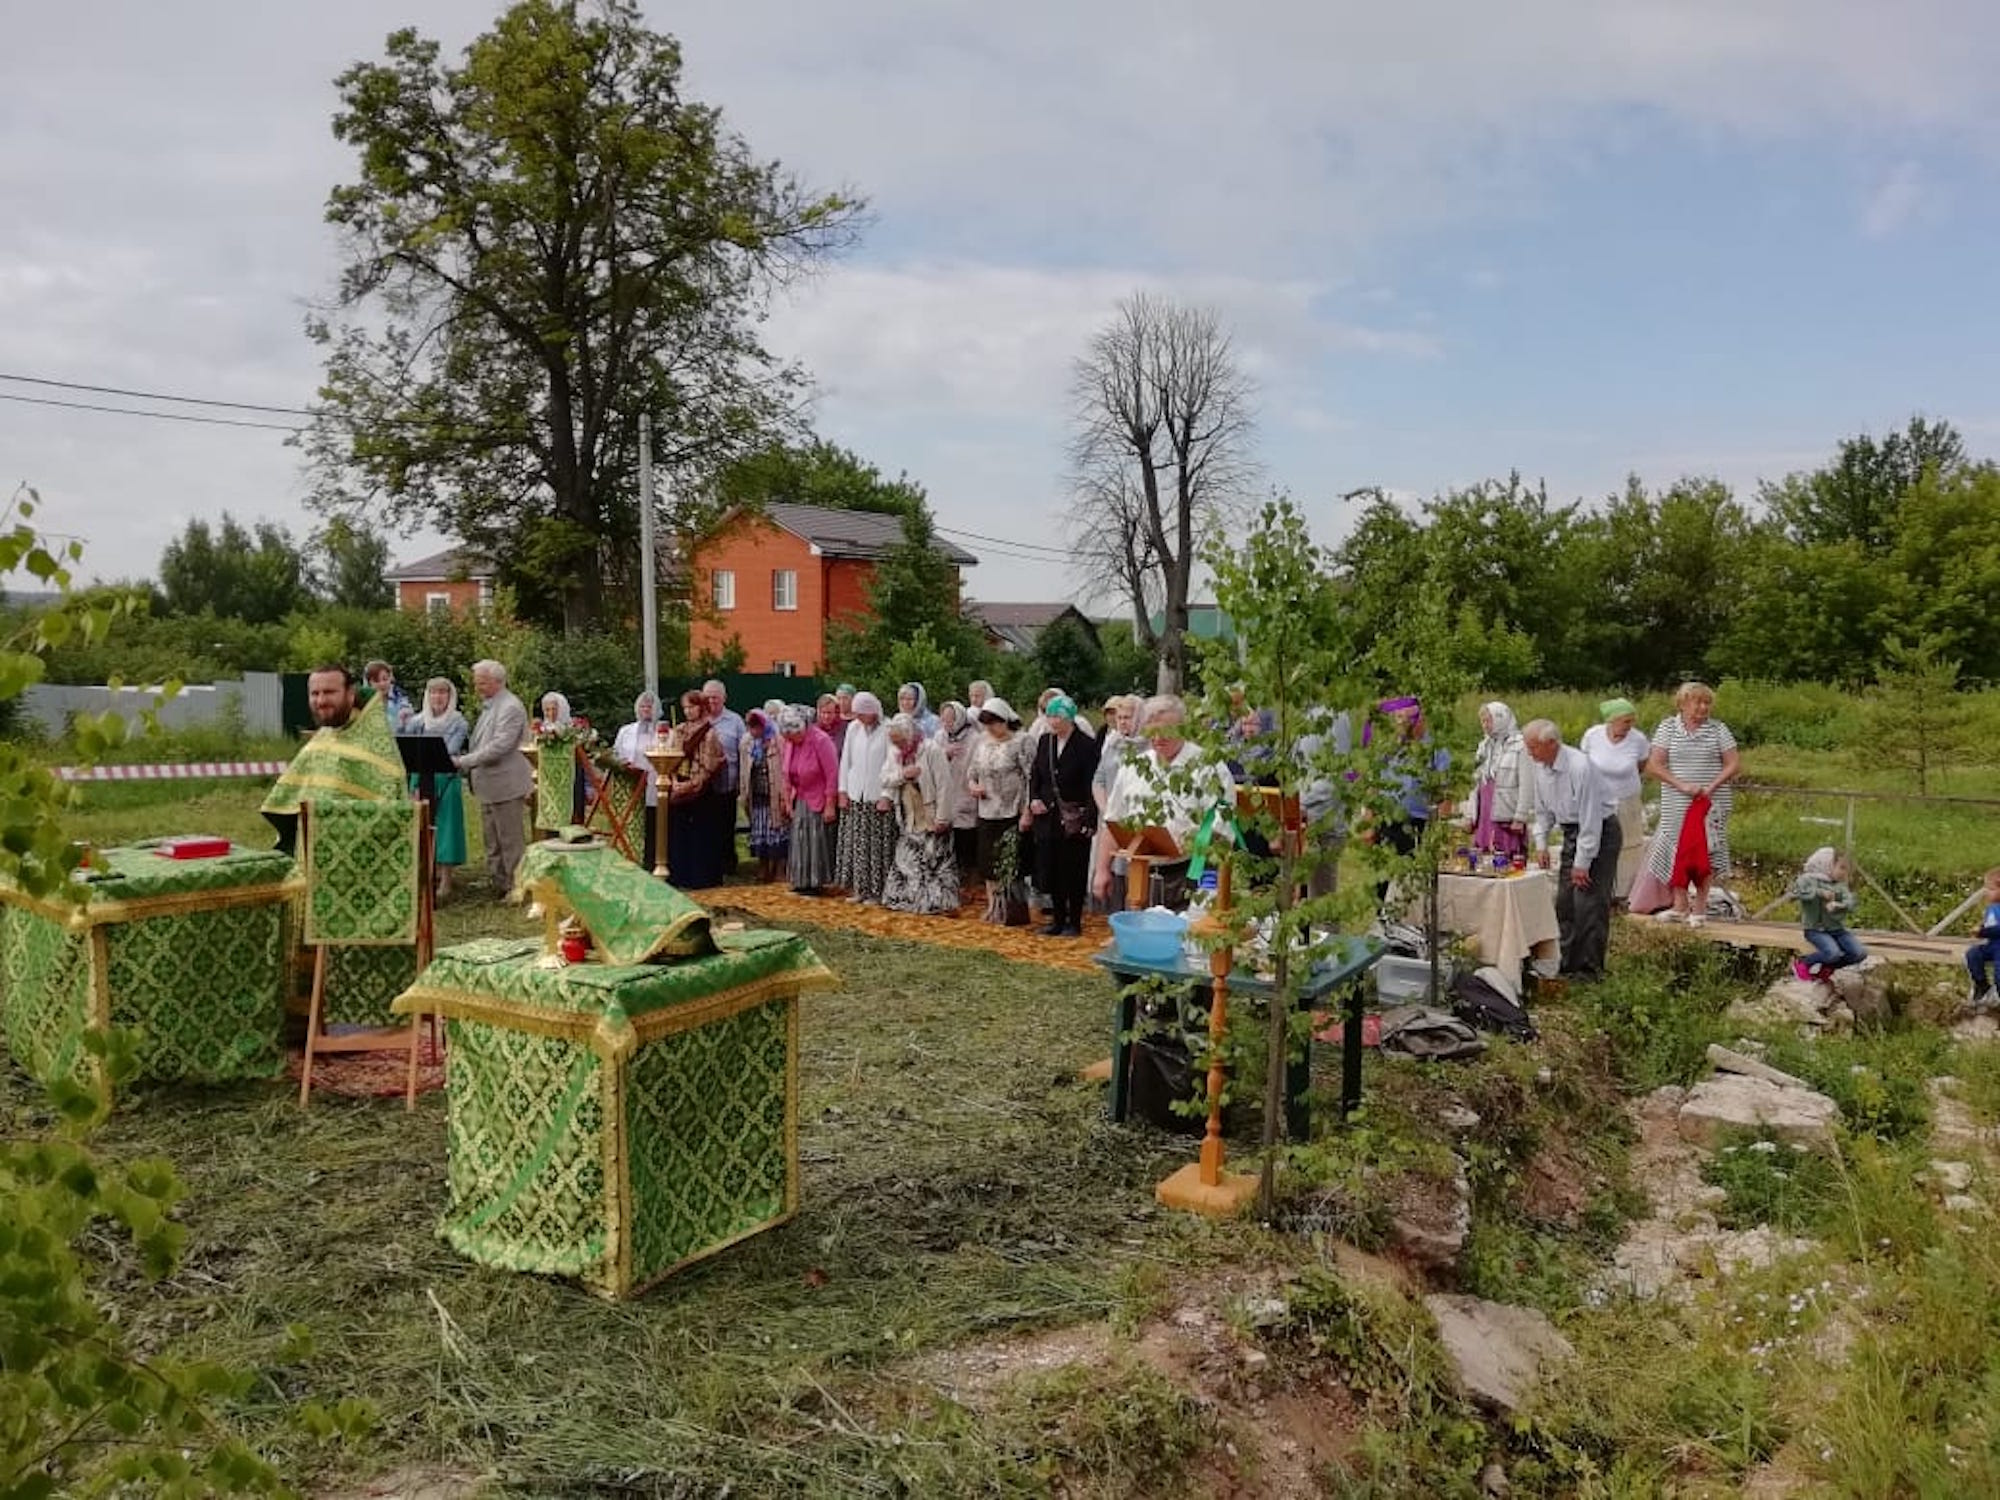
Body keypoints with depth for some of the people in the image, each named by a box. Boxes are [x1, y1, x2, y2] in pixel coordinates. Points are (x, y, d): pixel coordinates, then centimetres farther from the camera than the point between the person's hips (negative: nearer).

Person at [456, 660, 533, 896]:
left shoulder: (511, 707, -15)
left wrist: (463, 762, -21)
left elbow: (499, 747, -23)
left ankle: (517, 888, 5)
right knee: (492, 842, 15)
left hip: (506, 786, -10)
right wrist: (464, 763, 8)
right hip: (488, 786, 10)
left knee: (511, 841, -2)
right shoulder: (488, 706, 17)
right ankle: (498, 885, 23)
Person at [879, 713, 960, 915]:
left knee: (936, 859, -4)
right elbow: (885, 779, 2)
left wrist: (942, 817, -18)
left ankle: (944, 903, -1)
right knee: (906, 860, 12)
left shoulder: (932, 749, -16)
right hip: (908, 819, 6)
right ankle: (902, 899, 22)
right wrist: (902, 775, -19)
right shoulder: (894, 752, 5)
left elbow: (943, 785, -17)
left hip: (931, 817, -6)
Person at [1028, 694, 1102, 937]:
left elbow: (1091, 787, -12)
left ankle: (1074, 922, 15)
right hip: (1048, 817, 5)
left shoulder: (1087, 746, -11)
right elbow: (1035, 775, 15)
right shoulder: (1044, 741, 6)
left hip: (1075, 821, -5)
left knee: (1074, 871, 3)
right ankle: (1058, 919, 23)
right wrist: (1034, 799, -3)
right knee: (1051, 870, 10)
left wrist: (1089, 822, -17)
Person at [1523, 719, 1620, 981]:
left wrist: (1582, 863, -21)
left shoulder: (1580, 767, -27)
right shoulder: (1541, 767, -2)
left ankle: (1590, 970, -1)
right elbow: (1542, 809, 13)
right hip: (1571, 832, 8)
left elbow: (1590, 819, -24)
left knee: (1589, 903, -9)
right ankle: (1569, 964, 18)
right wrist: (1541, 843, 5)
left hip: (1600, 831, -8)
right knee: (1564, 901, 8)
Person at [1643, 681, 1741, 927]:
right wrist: (1682, 786, -15)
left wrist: (1711, 787, -13)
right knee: (1677, 849, 4)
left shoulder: (1718, 729, 2)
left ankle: (1700, 907, 9)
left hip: (1711, 804, 0)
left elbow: (1734, 764, 0)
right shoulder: (1668, 727, 1)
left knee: (1706, 851, 0)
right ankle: (1680, 905, 15)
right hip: (1677, 804, 0)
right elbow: (1654, 766, -4)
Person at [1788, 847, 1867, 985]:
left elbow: (1850, 904, -6)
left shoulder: (1840, 885, 8)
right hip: (1816, 930, -6)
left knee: (1860, 953, -8)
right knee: (1833, 953, -30)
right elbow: (1792, 892, -28)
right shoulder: (1809, 880, -10)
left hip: (1837, 929, 6)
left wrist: (1837, 906, -29)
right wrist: (1819, 892, -27)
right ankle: (1802, 964, -3)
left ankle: (1825, 967, 10)